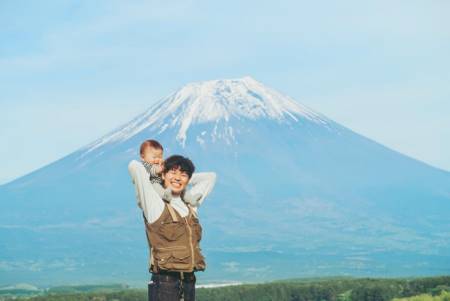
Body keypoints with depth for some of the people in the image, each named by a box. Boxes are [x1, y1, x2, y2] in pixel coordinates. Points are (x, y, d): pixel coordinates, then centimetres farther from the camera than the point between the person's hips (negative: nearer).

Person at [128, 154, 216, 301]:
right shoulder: (154, 203, -2)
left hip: (189, 281, 6)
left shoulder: (190, 205, 15)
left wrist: (184, 179, 21)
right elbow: (134, 166, -11)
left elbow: (210, 177, 29)